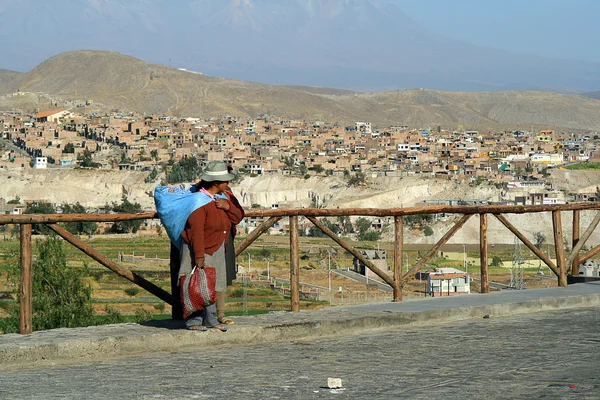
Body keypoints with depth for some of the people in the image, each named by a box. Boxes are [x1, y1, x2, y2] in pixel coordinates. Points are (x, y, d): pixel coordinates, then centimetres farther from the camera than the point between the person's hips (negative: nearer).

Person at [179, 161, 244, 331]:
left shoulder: (222, 198, 9)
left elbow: (238, 217, 11)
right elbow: (196, 231, -22)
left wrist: (228, 206, -9)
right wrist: (199, 256, -24)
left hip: (217, 250, 8)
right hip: (198, 249, -8)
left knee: (214, 285, 10)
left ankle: (209, 319, 17)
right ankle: (193, 321, 0)